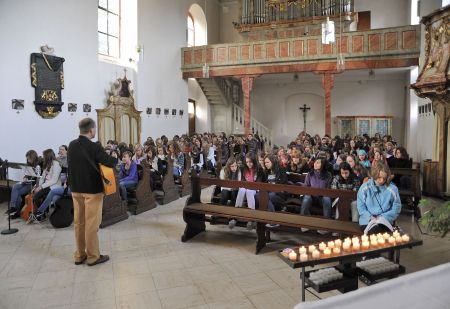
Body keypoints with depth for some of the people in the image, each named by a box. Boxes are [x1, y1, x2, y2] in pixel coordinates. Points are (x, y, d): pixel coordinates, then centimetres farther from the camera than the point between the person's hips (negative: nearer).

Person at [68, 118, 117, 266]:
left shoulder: (72, 145, 3)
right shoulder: (93, 147, -18)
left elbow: (71, 163, 14)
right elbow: (111, 162, -20)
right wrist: (115, 159, 1)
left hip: (76, 189, 7)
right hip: (92, 189, -6)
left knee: (79, 222, 13)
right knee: (91, 223, 2)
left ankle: (79, 255, 24)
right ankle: (93, 256, 12)